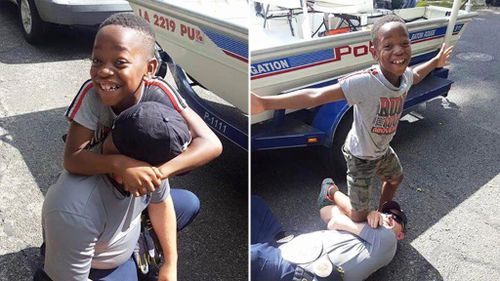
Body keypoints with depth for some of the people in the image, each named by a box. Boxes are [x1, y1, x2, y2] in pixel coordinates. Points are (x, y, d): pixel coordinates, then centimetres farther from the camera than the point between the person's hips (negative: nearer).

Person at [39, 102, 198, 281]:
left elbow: (160, 202, -8)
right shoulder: (75, 214, -43)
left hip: (130, 226, 5)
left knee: (189, 204, 5)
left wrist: (170, 264, -2)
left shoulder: (148, 160, -27)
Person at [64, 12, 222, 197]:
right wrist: (120, 164, -51)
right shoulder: (91, 94, -30)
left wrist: (158, 172, -50)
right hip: (96, 181, 0)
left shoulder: (158, 94, -33)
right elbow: (71, 159, -33)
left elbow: (212, 144, -39)